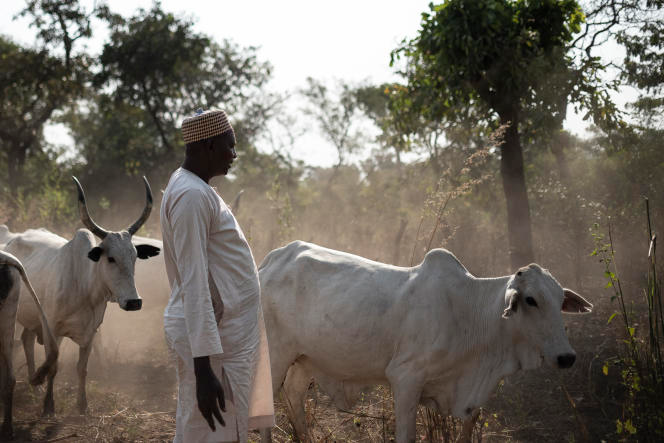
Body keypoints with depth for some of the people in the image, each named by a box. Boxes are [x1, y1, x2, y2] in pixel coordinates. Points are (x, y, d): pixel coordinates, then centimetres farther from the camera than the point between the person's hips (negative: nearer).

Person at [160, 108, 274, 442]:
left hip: (228, 333, 10)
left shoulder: (197, 189, 15)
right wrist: (203, 367, -26)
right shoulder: (192, 195, -17)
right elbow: (194, 284, -22)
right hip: (209, 340, -10)